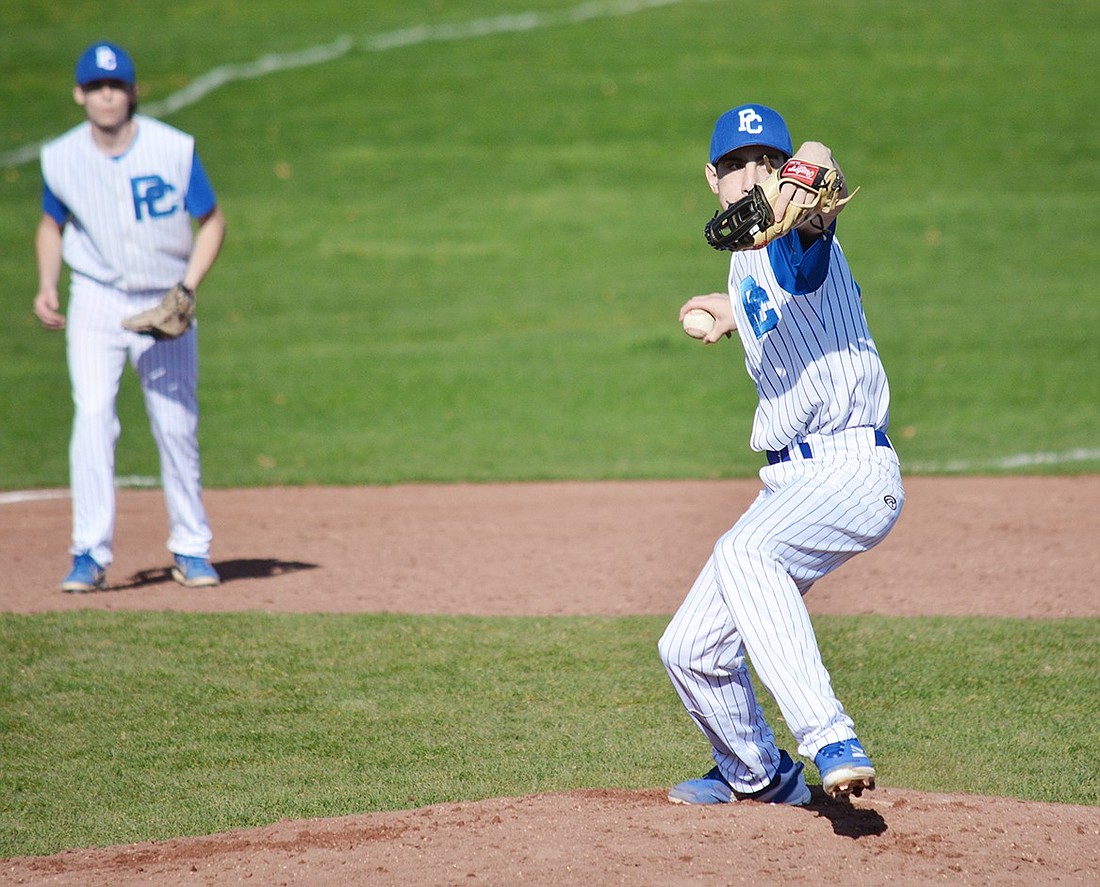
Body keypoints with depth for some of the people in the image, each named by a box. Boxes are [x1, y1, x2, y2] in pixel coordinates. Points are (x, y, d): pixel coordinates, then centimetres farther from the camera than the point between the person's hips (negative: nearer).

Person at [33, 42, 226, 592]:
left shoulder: (175, 150, -13)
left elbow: (211, 221, -2)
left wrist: (188, 287, -15)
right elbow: (52, 224, 11)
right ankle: (91, 553, -13)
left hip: (165, 305, 0)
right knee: (92, 415, -15)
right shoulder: (61, 159, -7)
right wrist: (47, 286, -4)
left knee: (177, 427, 3)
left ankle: (190, 549, 19)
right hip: (96, 302, 0)